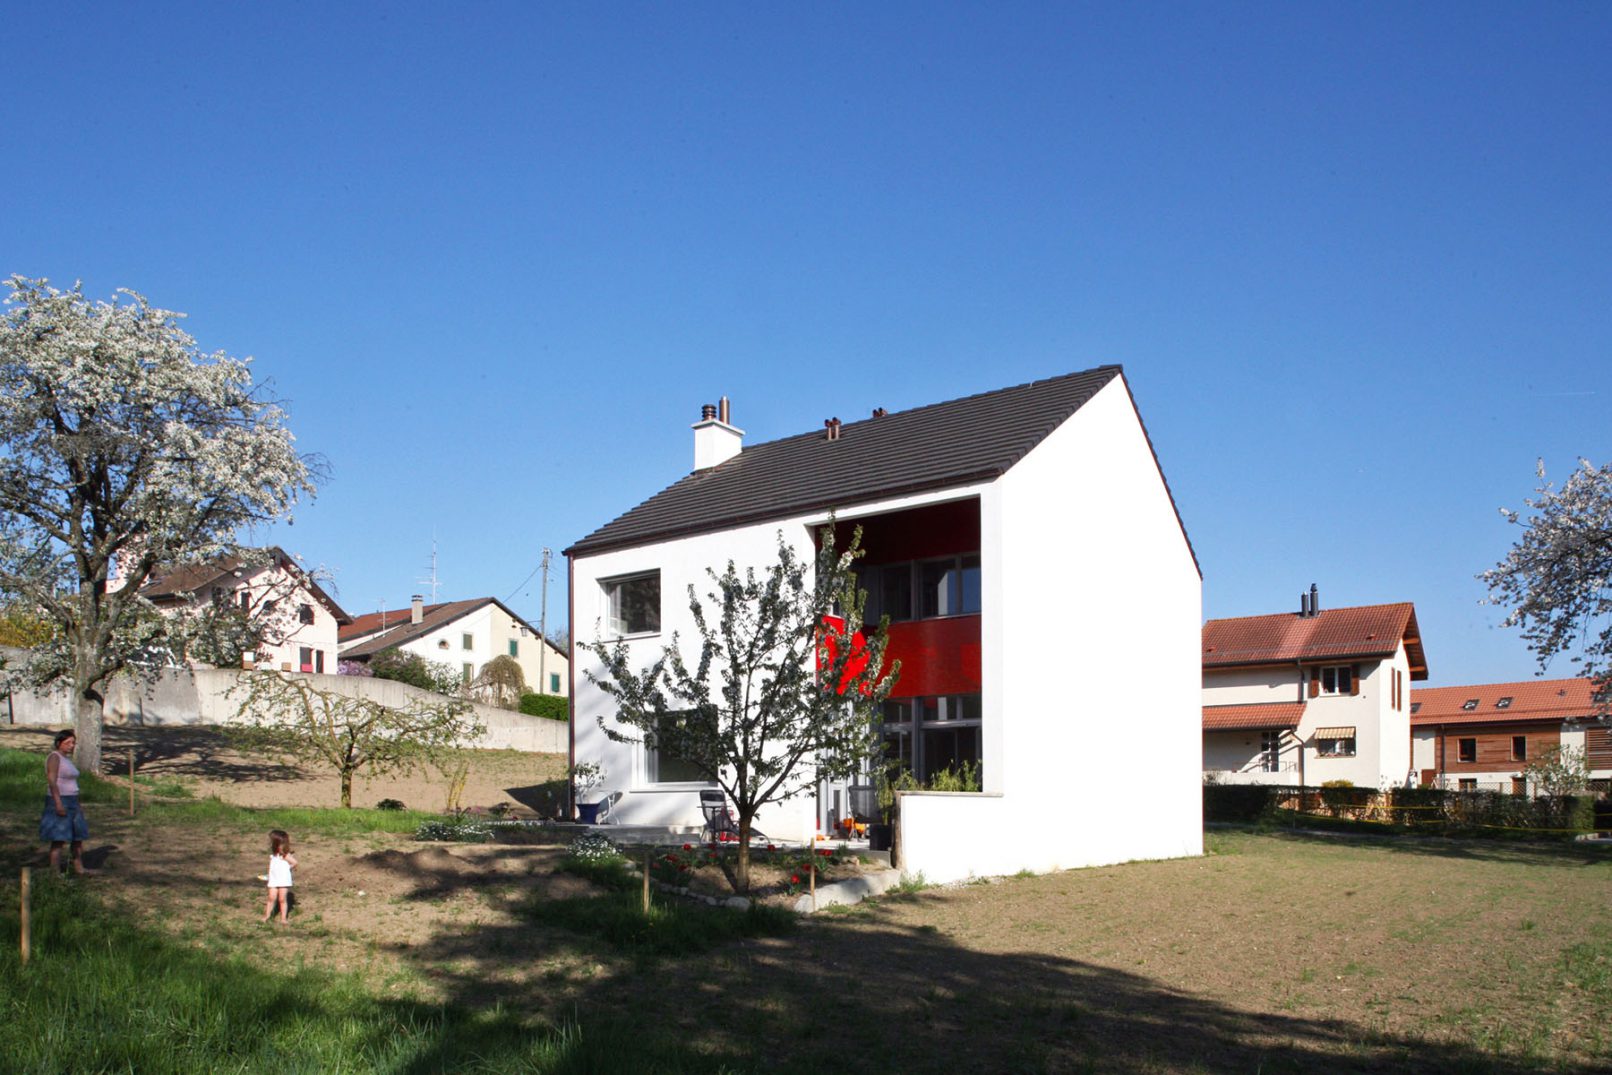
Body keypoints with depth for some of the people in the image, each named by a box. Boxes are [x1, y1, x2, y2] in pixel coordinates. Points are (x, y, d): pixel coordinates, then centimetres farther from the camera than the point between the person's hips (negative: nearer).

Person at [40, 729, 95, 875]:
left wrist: (77, 805, 20)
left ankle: (79, 868, 23)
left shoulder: (66, 758, 15)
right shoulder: (54, 757, -12)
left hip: (71, 802, 10)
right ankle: (55, 872, -7)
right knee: (59, 839, -10)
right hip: (59, 802, -10)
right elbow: (52, 781, -20)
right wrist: (58, 803, -27)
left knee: (78, 836, 14)